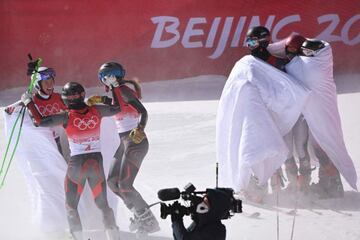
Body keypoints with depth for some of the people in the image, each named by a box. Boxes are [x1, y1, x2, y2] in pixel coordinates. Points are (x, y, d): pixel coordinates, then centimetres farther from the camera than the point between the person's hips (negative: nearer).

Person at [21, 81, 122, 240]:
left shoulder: (67, 117, -14)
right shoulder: (96, 111, -5)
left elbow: (39, 121, -18)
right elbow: (117, 108, 12)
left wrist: (28, 102, -6)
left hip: (77, 164, -3)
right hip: (97, 162, 3)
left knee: (71, 206, 13)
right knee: (103, 204, 14)